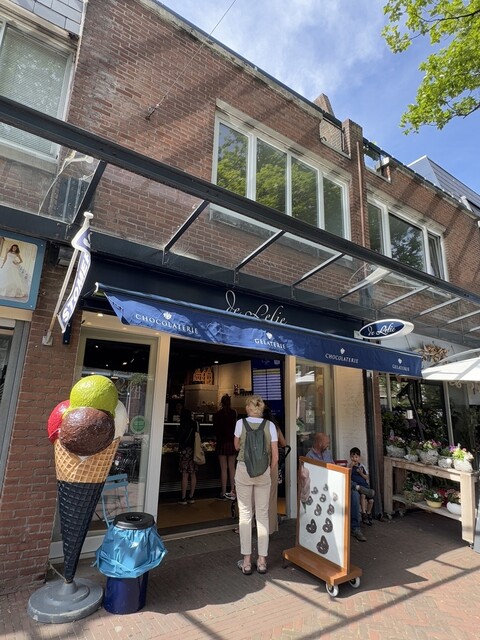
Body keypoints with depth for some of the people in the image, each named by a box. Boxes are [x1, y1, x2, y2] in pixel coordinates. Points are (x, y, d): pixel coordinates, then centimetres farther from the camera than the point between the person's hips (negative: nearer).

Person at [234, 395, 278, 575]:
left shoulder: (241, 423, -7)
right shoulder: (270, 425, -5)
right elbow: (275, 455, -2)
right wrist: (269, 472, 11)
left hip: (244, 470, -1)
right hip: (263, 472, 1)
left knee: (245, 514, 8)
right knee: (263, 514, 11)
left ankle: (246, 561, 14)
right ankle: (262, 560, 18)